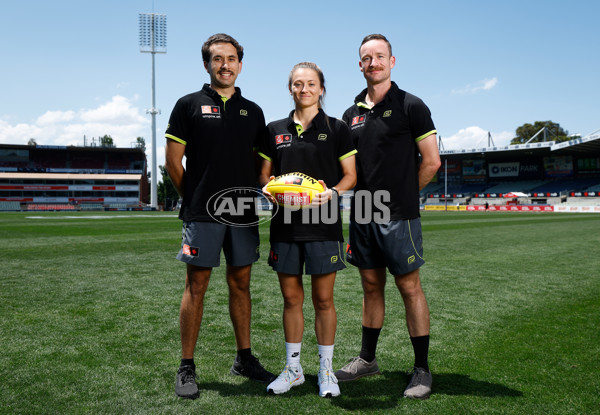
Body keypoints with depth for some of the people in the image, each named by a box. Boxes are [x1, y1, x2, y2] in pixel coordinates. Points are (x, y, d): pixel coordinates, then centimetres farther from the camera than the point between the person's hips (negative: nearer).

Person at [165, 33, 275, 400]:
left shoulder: (252, 111, 12)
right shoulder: (189, 105, 1)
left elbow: (260, 163, 16)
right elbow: (173, 161, 1)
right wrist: (194, 198, 4)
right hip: (202, 214, -4)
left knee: (241, 283, 10)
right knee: (196, 286, -1)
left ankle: (245, 359, 22)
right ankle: (187, 368, 9)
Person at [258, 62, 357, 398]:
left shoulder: (336, 129, 3)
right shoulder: (275, 130, 11)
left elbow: (350, 175, 3)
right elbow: (265, 174, 15)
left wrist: (332, 192, -16)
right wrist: (269, 190, -7)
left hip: (323, 224, -3)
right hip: (285, 223, 3)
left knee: (323, 299, 4)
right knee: (291, 298, 9)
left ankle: (326, 369, 19)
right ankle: (293, 368, 24)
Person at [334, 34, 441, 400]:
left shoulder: (410, 106, -3)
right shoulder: (353, 113, 13)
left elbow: (431, 161, -4)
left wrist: (402, 195, 2)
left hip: (398, 216, -5)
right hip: (362, 214, 6)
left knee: (409, 287, -1)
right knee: (371, 286, 14)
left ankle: (422, 369, 9)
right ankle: (367, 359, 26)